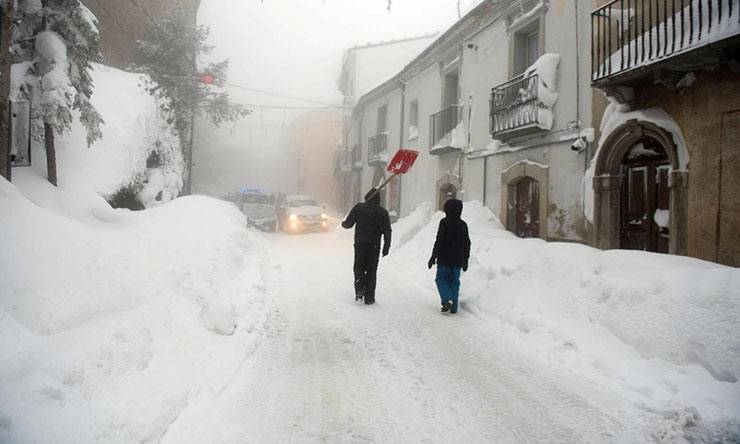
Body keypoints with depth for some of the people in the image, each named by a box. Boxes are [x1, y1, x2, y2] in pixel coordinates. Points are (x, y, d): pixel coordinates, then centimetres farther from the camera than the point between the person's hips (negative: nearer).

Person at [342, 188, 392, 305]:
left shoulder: (359, 207, 0)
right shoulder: (383, 212, 4)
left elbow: (348, 223, -1)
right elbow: (387, 231, 1)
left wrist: (343, 223, 22)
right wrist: (386, 246, 5)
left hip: (360, 244, 0)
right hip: (374, 245, 1)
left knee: (359, 267, 13)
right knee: (371, 270, 7)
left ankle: (359, 289, -8)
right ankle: (369, 297, 7)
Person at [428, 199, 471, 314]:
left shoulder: (445, 222, -10)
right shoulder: (463, 224, 8)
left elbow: (439, 241, -14)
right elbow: (467, 244, 13)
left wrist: (433, 257, -8)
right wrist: (465, 260, 20)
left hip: (445, 258, -5)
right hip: (458, 260, 5)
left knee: (441, 279, 7)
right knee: (454, 281, 10)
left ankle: (447, 300, -13)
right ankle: (453, 307, 11)